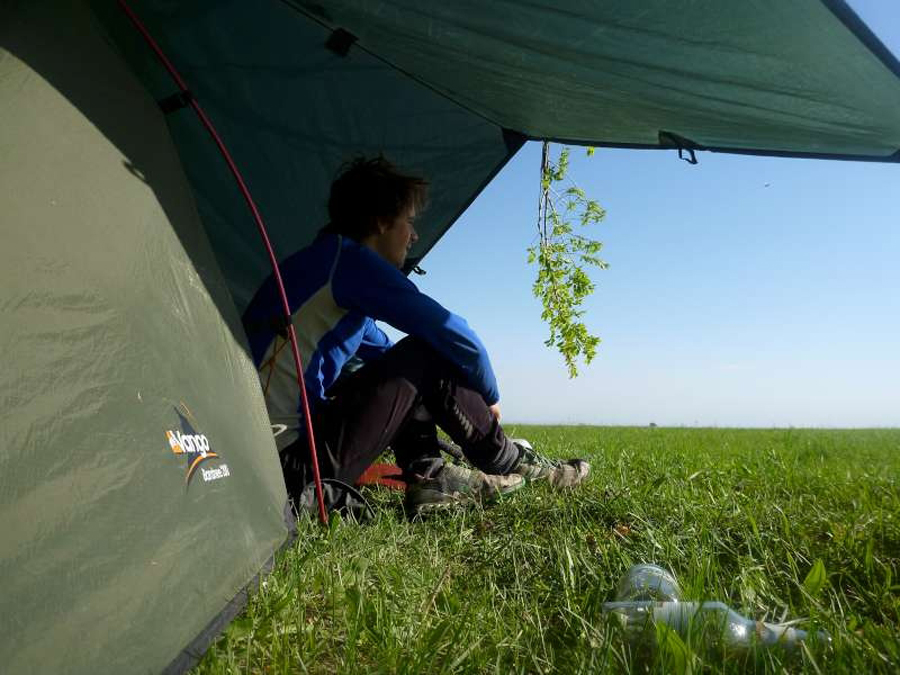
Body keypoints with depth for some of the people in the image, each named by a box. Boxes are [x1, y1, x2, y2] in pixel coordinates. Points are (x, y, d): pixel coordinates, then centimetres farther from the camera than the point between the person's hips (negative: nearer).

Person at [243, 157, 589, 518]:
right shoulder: (348, 258, -11)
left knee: (398, 367, 18)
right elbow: (454, 336, -12)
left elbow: (386, 353, 28)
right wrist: (489, 398, 9)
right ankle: (509, 463, 9)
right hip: (293, 465, -10)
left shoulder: (318, 262, 18)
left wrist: (473, 404, 27)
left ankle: (428, 475, 9)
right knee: (426, 358, -8)